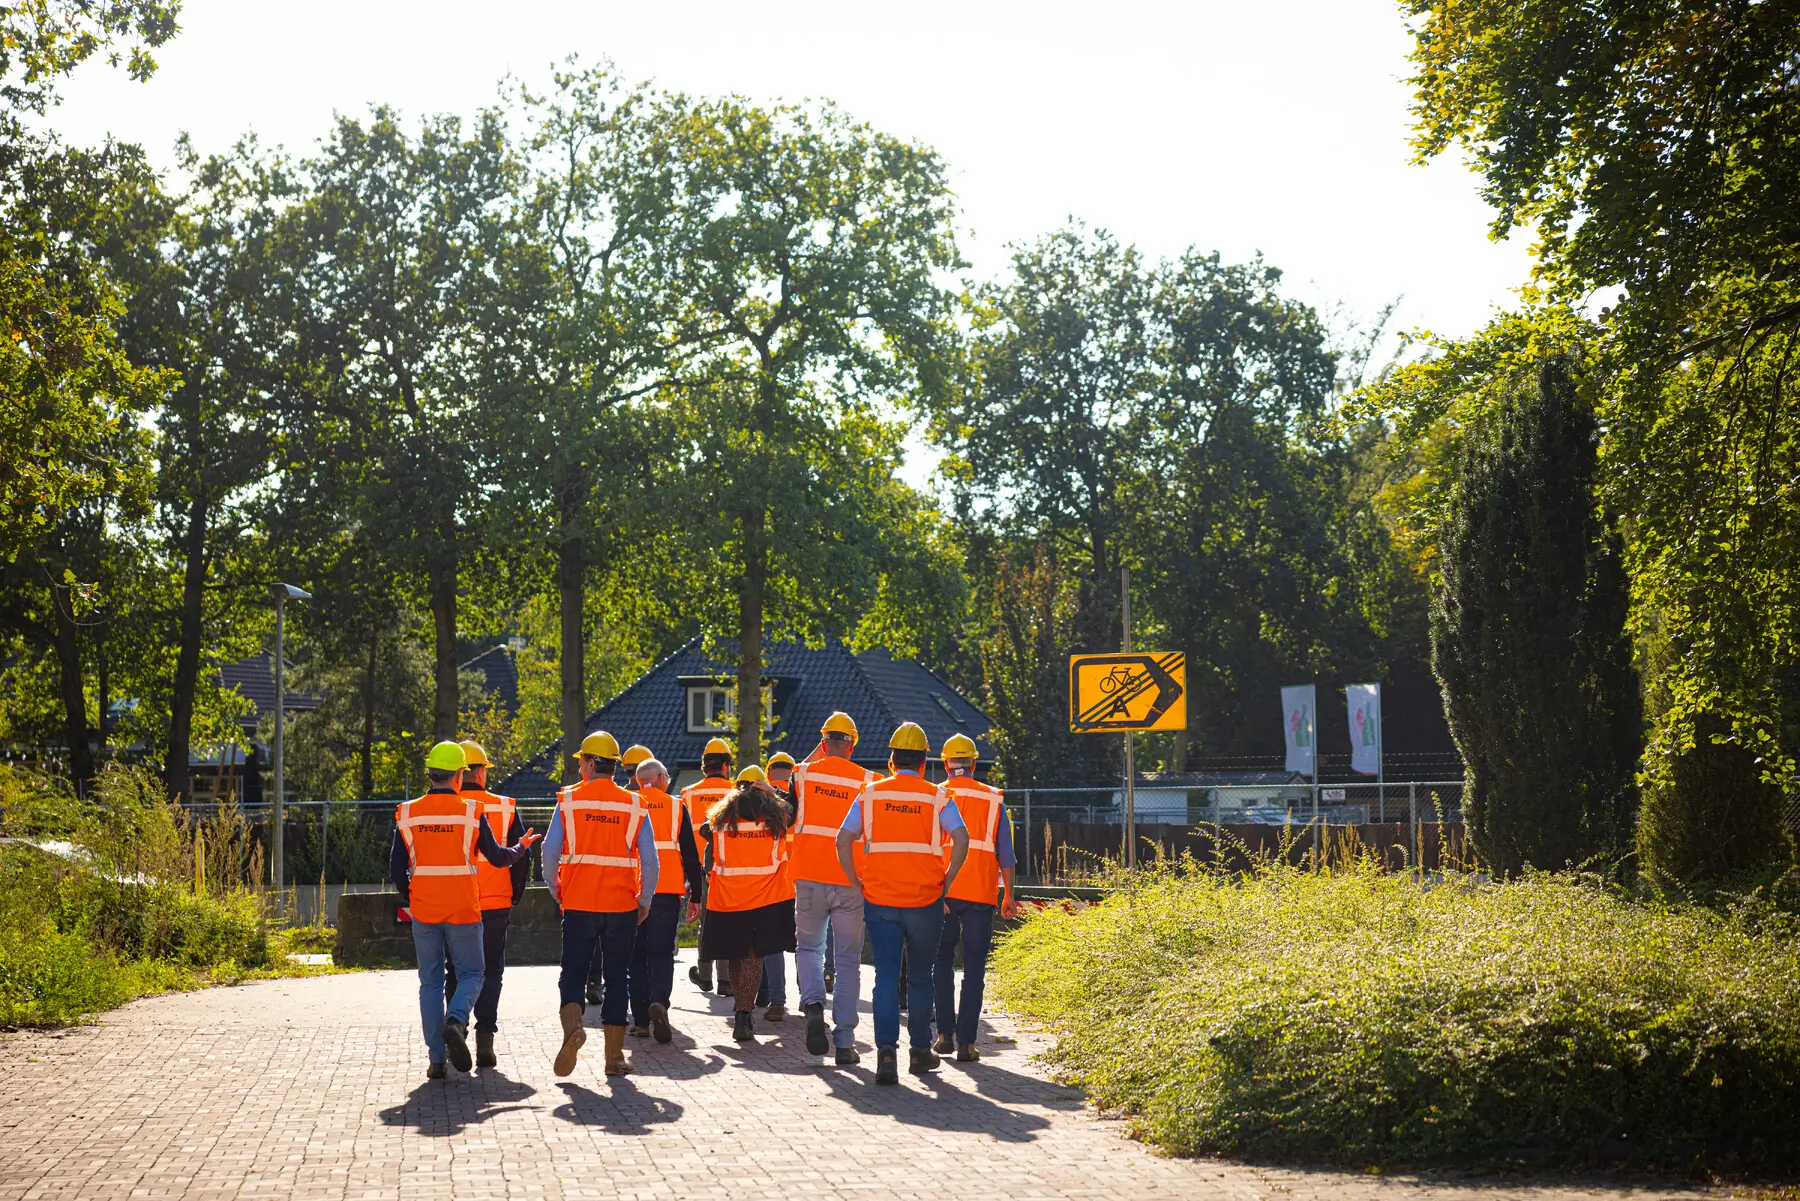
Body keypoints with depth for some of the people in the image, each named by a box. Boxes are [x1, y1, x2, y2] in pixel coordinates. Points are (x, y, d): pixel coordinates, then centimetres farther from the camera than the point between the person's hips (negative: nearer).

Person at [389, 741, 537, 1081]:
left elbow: (396, 866, 2)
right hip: (463, 911, -2)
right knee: (471, 974, 11)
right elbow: (496, 857, -1)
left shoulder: (408, 813, 0)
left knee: (431, 982, 9)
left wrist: (406, 900, 18)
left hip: (423, 912, 2)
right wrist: (522, 849, 19)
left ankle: (436, 1059, 7)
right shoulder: (470, 811, -7)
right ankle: (455, 1020, -19)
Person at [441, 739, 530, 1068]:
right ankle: (485, 1035, -4)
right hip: (494, 905, 0)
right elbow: (521, 857, 3)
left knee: (456, 973, 14)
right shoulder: (505, 808, -1)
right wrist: (514, 896, 14)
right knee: (491, 971, 8)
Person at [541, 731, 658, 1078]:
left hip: (578, 904, -1)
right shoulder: (633, 805, 0)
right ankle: (614, 1056, 11)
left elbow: (550, 851, -6)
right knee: (616, 978, 10)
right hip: (622, 905, 1)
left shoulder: (569, 800, -3)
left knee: (573, 973, 9)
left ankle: (572, 1026, -19)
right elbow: (650, 859, -3)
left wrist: (554, 888, 10)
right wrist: (645, 900, 8)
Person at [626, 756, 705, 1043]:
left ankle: (641, 1021, 7)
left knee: (636, 954, 9)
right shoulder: (676, 807, 3)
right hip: (667, 890, -1)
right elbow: (691, 854, 3)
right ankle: (659, 1002, -23)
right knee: (662, 952, 3)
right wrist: (695, 895, 9)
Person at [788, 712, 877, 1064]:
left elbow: (787, 817, 14)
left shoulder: (804, 773, -1)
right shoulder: (867, 780, -2)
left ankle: (814, 1005, -10)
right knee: (848, 960, 6)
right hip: (851, 881, 0)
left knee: (809, 946, 18)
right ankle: (844, 1042, 4)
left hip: (809, 877, 0)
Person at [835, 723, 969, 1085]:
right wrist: (945, 883, -2)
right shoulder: (937, 797, 0)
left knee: (886, 976, 1)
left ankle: (886, 1052, -13)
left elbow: (842, 841, -3)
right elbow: (961, 840, -13)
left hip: (879, 901, 0)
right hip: (925, 902, 0)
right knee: (921, 976, 14)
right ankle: (921, 1051, 22)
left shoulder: (870, 795, 3)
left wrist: (858, 884, 5)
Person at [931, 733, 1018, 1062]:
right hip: (981, 894, 0)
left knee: (942, 963, 14)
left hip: (942, 894, 0)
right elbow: (1005, 853, 5)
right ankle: (966, 1042, -2)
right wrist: (1008, 895, 12)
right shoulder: (993, 799, 6)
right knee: (974, 968, 3)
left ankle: (945, 1034, 10)